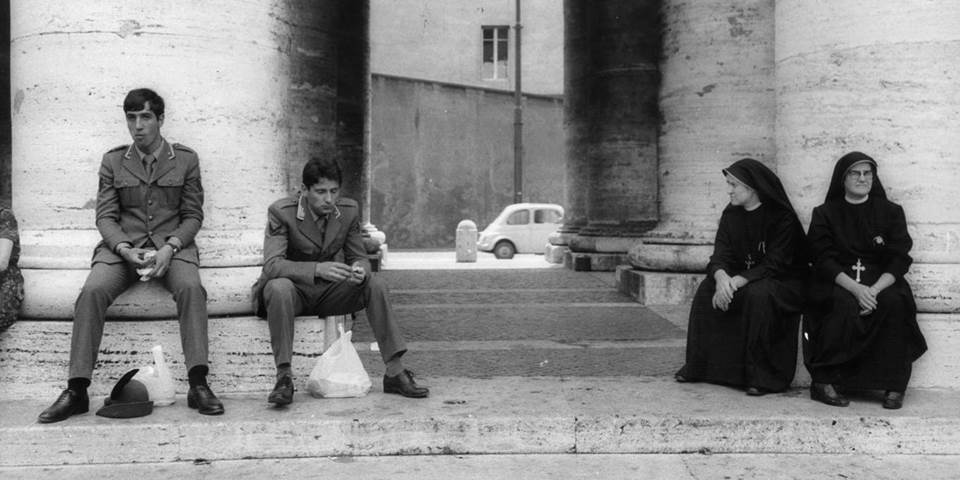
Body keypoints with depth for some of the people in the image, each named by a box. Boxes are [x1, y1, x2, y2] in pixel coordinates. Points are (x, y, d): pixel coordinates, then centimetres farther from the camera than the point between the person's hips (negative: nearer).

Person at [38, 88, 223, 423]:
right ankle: (76, 390, -24)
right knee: (92, 291, -28)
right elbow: (105, 216, 7)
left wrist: (170, 247, -13)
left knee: (191, 288, -33)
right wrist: (124, 249, -13)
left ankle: (198, 383, -34)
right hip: (122, 247, 1)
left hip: (172, 245, -1)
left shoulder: (185, 159, 9)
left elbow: (193, 215, 6)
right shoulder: (113, 161, 12)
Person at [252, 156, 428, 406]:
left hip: (326, 291, 4)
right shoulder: (281, 212, -18)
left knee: (375, 286, -18)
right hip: (290, 287, -4)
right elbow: (272, 265, -27)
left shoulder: (349, 210, -5)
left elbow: (359, 256, 2)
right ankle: (283, 377, -34)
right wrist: (317, 269, -43)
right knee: (280, 287, -38)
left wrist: (360, 270, -25)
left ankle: (395, 373, -16)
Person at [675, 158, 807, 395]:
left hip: (785, 283, -6)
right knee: (706, 289, -16)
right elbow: (720, 255, -6)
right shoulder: (731, 214, 3)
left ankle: (763, 376, -27)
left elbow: (774, 265, -23)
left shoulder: (782, 217, -16)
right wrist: (722, 277, -31)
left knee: (758, 294, -36)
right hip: (742, 278, 6)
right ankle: (699, 367, -8)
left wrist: (736, 281, -34)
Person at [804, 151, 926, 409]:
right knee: (845, 305, -34)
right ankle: (823, 382, -28)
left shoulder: (891, 212, 11)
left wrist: (875, 290, -20)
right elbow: (823, 260, -4)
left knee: (894, 303, -31)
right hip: (837, 282, -1)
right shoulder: (825, 214, 8)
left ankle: (894, 387, -25)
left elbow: (899, 260, 0)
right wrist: (855, 288, -22)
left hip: (881, 282, 2)